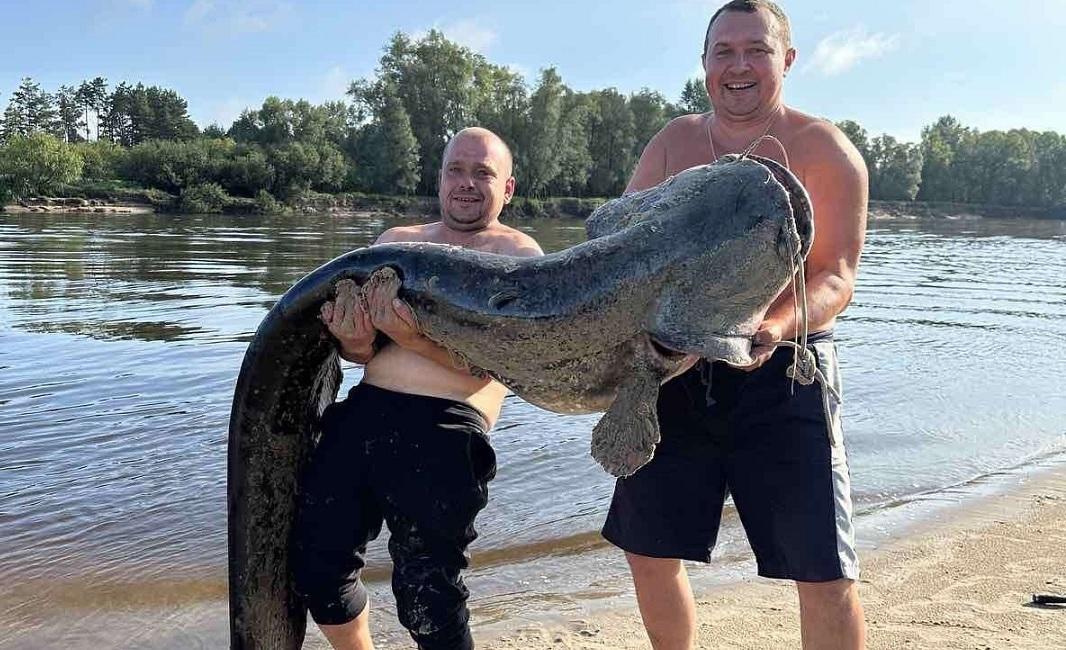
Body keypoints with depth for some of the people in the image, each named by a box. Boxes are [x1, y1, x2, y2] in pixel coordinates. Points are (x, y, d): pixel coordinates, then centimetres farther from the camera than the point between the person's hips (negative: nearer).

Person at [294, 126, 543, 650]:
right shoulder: (397, 240, 22)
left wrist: (411, 336, -24)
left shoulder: (517, 255, 7)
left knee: (426, 597, -8)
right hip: (363, 410, 5)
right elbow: (354, 335, 12)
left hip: (444, 429, -5)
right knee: (315, 564, 6)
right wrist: (358, 343, -12)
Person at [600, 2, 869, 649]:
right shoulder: (673, 143, 11)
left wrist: (775, 327, -31)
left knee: (826, 575, -5)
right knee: (649, 553, 11)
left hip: (782, 370, -3)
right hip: (674, 367, 4)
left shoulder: (826, 150, -1)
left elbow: (836, 277, -10)